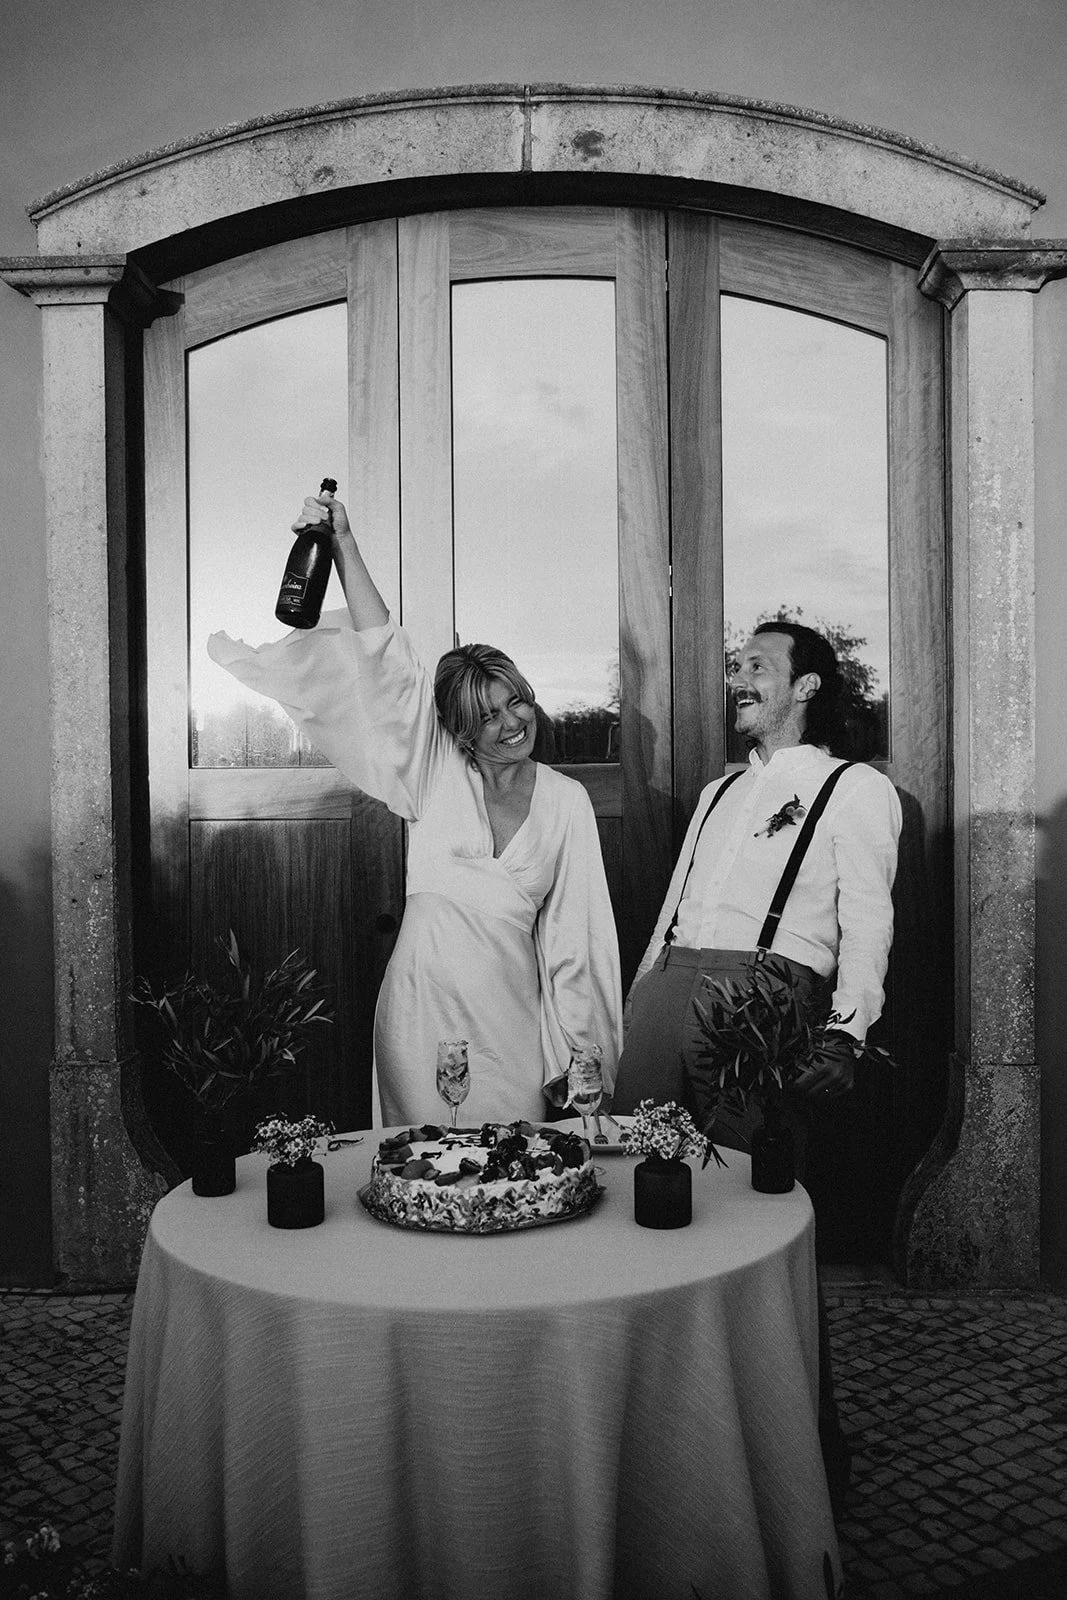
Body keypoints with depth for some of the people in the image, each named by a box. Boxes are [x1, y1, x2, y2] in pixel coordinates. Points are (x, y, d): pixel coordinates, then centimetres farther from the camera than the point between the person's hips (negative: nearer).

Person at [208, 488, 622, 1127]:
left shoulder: (567, 800, 6)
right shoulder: (439, 775, 3)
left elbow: (574, 930, 6)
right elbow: (383, 655, -3)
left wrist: (577, 1049, 2)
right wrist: (344, 545, -8)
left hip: (509, 1008, 1)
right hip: (422, 997, -1)